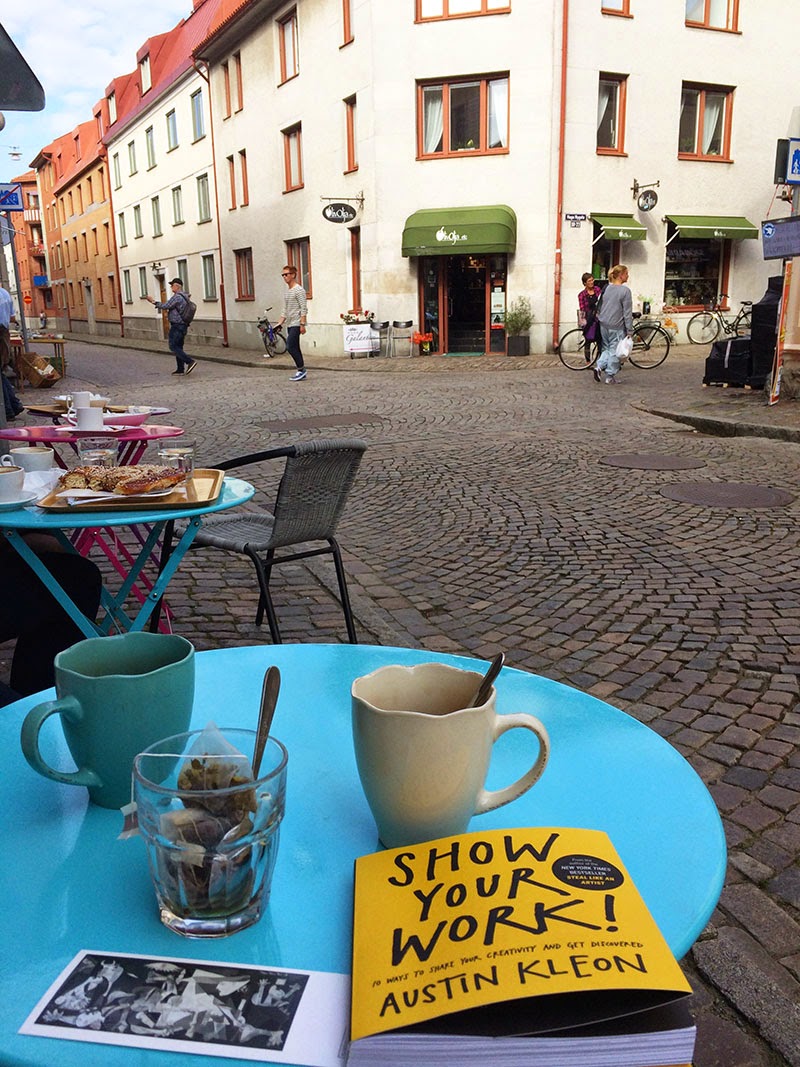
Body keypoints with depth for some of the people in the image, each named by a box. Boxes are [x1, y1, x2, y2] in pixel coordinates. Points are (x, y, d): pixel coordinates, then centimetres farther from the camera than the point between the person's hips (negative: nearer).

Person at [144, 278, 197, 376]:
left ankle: (190, 361, -17)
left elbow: (165, 306, -14)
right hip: (183, 326, 10)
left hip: (177, 326, -10)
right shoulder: (184, 297, 14)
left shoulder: (177, 297, -16)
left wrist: (153, 301, -5)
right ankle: (181, 369, 12)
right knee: (178, 347, 12)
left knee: (173, 346, -7)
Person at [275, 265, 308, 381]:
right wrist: (279, 323, 14)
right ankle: (301, 372, 11)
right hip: (289, 324, 9)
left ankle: (301, 369, -7)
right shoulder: (286, 291, 17)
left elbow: (304, 308, -15)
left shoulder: (298, 290, -9)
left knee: (290, 347, -15)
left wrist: (302, 324, -21)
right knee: (294, 348, 7)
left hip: (296, 324, -9)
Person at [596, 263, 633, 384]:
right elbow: (627, 313, -12)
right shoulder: (625, 290, -13)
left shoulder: (606, 288, 6)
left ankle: (599, 367, 1)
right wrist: (630, 331, -8)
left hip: (604, 325, 6)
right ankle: (610, 377, 9)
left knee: (607, 348, 20)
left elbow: (600, 306, 15)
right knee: (615, 351, 4)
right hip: (616, 326, -6)